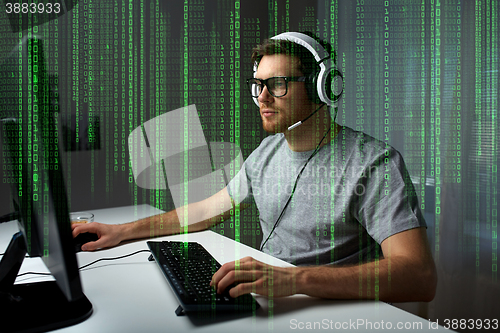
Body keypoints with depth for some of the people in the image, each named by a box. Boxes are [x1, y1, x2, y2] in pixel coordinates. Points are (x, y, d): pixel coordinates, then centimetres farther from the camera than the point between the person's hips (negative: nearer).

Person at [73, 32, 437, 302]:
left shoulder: (375, 163, -17)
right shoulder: (268, 151, 6)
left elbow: (421, 277, -26)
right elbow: (208, 210, 14)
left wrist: (294, 278, -39)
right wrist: (122, 231, 10)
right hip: (259, 300, 6)